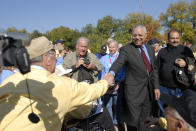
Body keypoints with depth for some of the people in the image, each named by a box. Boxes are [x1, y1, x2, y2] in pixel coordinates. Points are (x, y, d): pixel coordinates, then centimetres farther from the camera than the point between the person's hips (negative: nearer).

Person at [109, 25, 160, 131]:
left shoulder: (150, 49, 11)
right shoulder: (126, 50, -7)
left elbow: (154, 69, 14)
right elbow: (118, 63, -24)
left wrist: (156, 87, 7)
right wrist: (111, 73, -45)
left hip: (149, 90, 5)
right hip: (134, 91, -5)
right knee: (133, 123, 1)